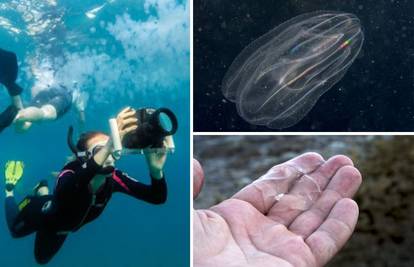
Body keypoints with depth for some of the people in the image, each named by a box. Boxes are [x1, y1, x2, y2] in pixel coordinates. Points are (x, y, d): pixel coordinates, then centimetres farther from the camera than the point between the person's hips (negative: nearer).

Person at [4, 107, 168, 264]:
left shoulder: (113, 178, -34)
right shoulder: (71, 175, -45)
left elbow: (158, 198, -38)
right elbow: (65, 192, -72)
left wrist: (155, 169, -61)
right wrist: (106, 147, -86)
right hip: (42, 215, -4)